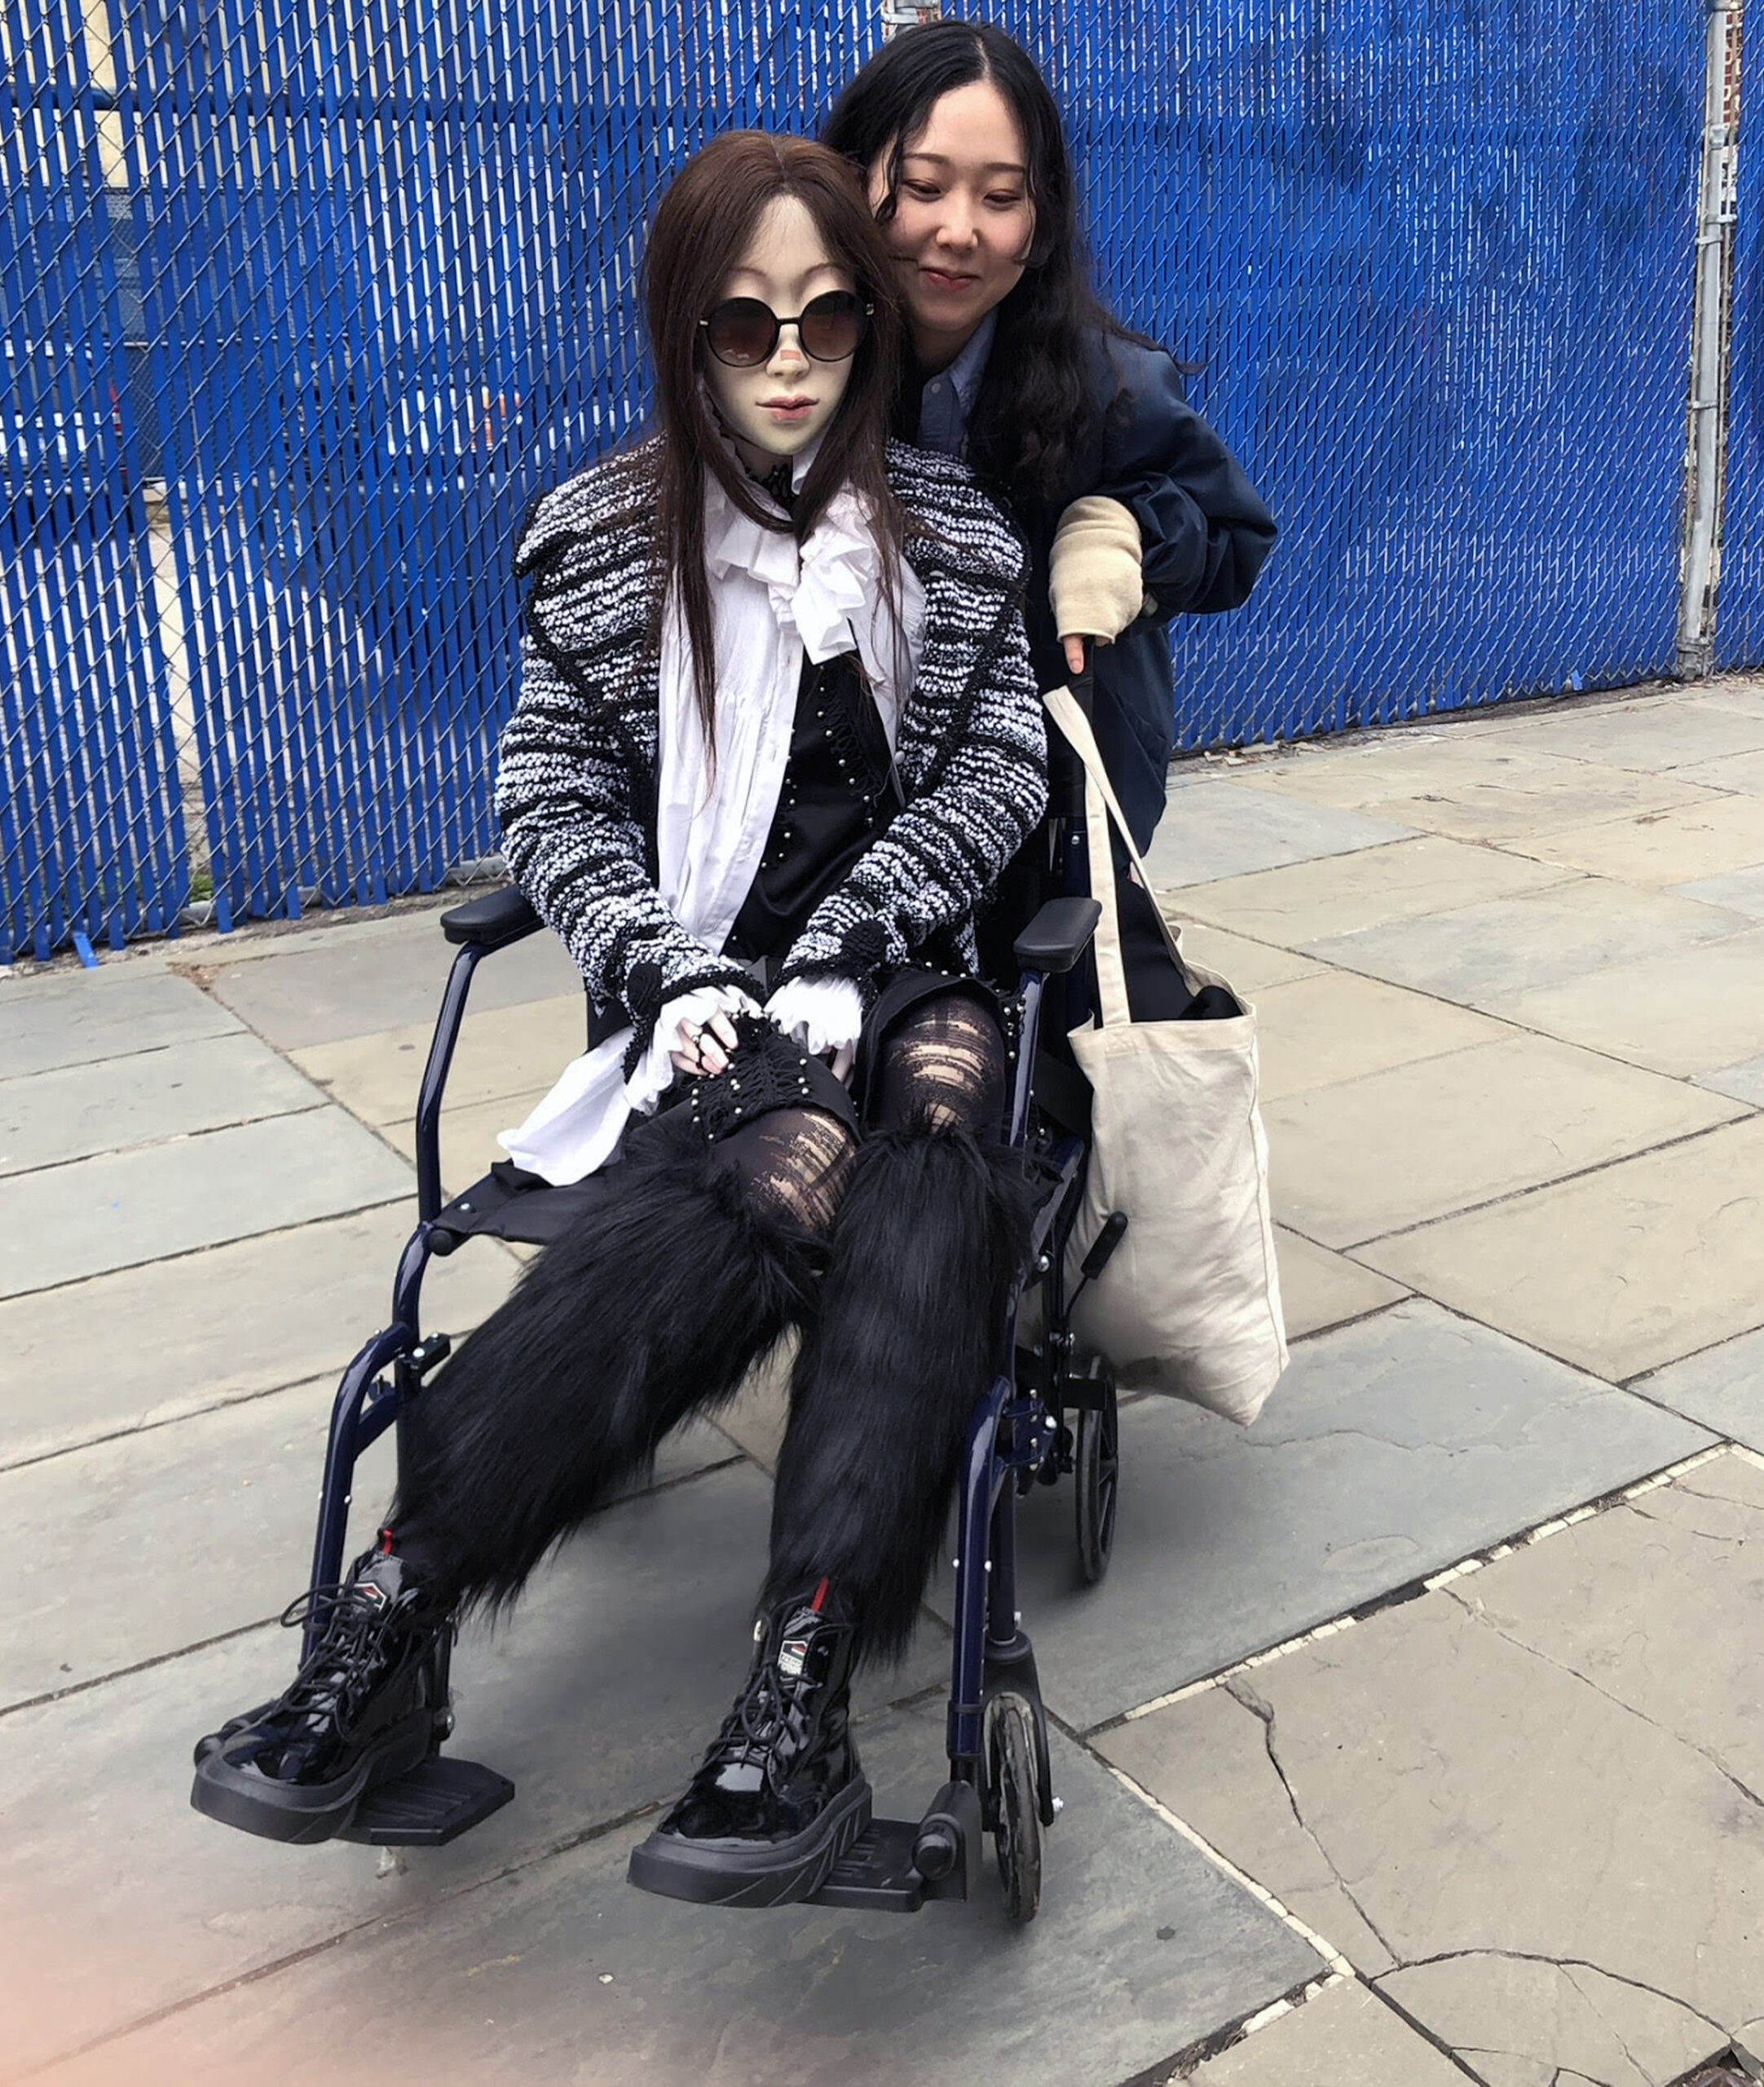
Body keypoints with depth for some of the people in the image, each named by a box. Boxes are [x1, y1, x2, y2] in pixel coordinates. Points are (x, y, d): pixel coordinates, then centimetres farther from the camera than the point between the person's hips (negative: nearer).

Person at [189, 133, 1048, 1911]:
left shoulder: (954, 533, 9)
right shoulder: (600, 542, 7)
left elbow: (997, 773, 5)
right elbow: (554, 800, 7)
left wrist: (845, 952, -10)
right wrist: (673, 968, -11)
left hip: (908, 965, 2)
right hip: (721, 994, -1)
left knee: (934, 1123, -35)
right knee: (789, 1168, -35)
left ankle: (795, 1690, -44)